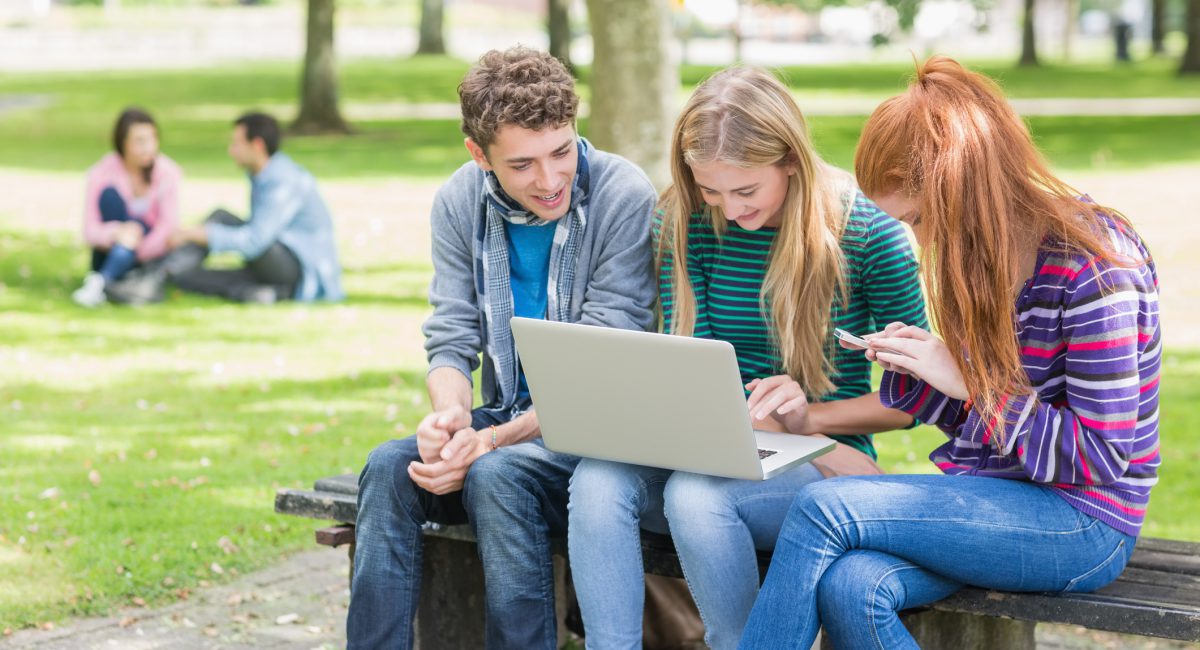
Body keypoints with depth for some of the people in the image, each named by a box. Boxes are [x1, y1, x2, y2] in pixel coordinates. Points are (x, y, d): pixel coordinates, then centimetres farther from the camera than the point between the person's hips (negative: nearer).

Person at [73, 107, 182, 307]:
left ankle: (99, 282, -47)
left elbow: (169, 225, -16)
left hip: (150, 256, 0)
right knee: (109, 194, -24)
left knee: (135, 225, -32)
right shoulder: (102, 172, -12)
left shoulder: (166, 172, -10)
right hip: (112, 251, 0)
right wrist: (116, 233, -38)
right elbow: (89, 230, -18)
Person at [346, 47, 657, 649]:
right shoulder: (459, 203, 2)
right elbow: (451, 340, 2)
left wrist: (493, 440, -26)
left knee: (497, 475, -33)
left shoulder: (623, 197, -14)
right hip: (505, 421, 5)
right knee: (389, 465, -23)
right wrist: (451, 414, -22)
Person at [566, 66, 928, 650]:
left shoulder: (866, 230, -9)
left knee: (697, 491, -34)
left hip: (822, 465, -3)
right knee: (598, 478, -28)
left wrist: (811, 417, -15)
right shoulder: (690, 223, 0)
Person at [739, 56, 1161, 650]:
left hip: (1080, 523, -7)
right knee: (847, 588, -25)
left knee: (824, 508, -23)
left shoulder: (1095, 265, -16)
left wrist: (967, 380, -17)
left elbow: (1100, 455, -17)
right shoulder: (987, 252, 10)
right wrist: (915, 366, -2)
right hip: (990, 491, 7)